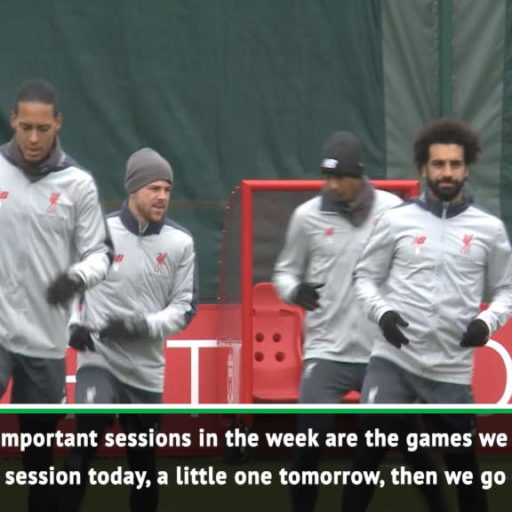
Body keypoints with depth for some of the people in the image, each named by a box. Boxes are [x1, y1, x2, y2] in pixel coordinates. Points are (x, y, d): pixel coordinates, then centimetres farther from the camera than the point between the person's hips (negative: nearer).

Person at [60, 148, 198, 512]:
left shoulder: (180, 243, 1)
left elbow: (185, 307, 1)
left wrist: (144, 325, -16)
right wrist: (73, 324, -11)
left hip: (146, 370, 3)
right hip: (99, 362, -3)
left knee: (144, 465, 13)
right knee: (84, 446, -24)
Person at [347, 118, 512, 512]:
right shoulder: (397, 221, 2)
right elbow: (366, 276, 9)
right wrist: (382, 312, -10)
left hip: (452, 369, 1)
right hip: (394, 359, -1)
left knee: (462, 462, 9)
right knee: (369, 451, -12)